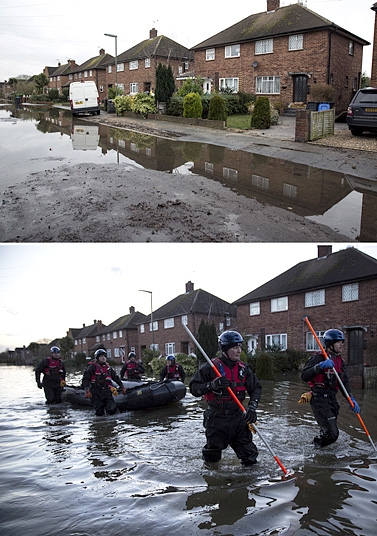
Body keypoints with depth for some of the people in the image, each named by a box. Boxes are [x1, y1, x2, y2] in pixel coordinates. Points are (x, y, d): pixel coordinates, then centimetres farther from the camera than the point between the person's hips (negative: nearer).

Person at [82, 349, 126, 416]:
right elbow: (85, 379, -11)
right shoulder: (92, 367, -3)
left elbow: (116, 378, 24)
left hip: (107, 392, 4)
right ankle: (100, 408, 25)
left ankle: (106, 406, 20)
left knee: (112, 410, -12)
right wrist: (87, 391, -22)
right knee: (100, 413, -8)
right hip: (96, 393, -4)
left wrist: (122, 387, 21)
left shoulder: (108, 367, 15)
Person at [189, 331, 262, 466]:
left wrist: (252, 407, -9)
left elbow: (256, 388, 7)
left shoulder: (243, 368, 5)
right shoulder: (211, 367, -10)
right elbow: (194, 388, -10)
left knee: (250, 457, 0)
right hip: (216, 419, -3)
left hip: (238, 417, 4)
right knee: (212, 458, 10)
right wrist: (212, 385, -27)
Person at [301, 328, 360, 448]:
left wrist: (351, 400, -2)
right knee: (331, 434, -10)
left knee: (332, 433, 18)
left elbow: (344, 382, 12)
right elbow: (304, 376, -23)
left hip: (332, 399, 8)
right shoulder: (319, 357, -13)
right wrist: (320, 366, -35)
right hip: (319, 400, -8)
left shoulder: (340, 361, 13)